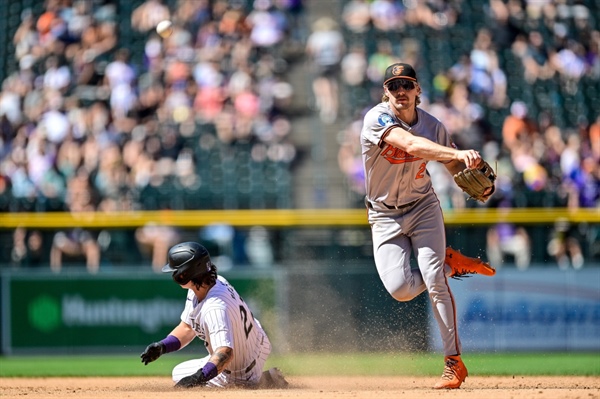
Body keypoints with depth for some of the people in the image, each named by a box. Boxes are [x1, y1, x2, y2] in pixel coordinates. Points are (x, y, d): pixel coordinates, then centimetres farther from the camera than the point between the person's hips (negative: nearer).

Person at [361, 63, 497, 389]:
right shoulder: (377, 118, -21)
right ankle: (450, 263, 14)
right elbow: (411, 145, -38)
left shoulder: (432, 126, -7)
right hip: (385, 218, -1)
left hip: (423, 209, 1)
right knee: (400, 288, -16)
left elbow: (456, 167, 4)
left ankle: (454, 362, -10)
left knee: (434, 280, -16)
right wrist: (459, 153, -51)